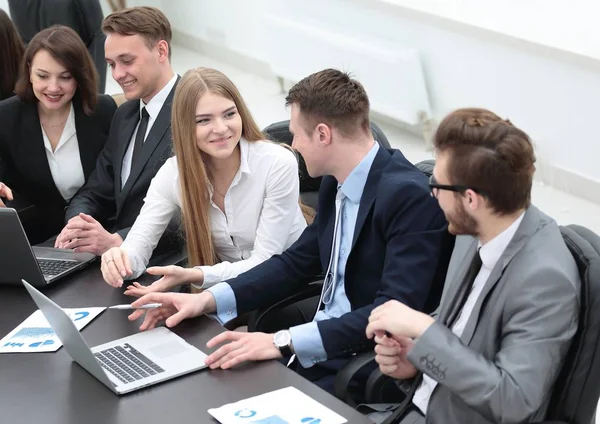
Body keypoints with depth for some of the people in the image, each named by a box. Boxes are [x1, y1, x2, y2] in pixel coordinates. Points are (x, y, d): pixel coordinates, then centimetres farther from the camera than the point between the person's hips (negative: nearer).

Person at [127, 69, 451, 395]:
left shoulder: (409, 196, -21)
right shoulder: (336, 184, 6)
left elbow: (395, 311, -27)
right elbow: (296, 263, 13)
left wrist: (285, 341, -32)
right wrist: (208, 299, -1)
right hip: (318, 343, 8)